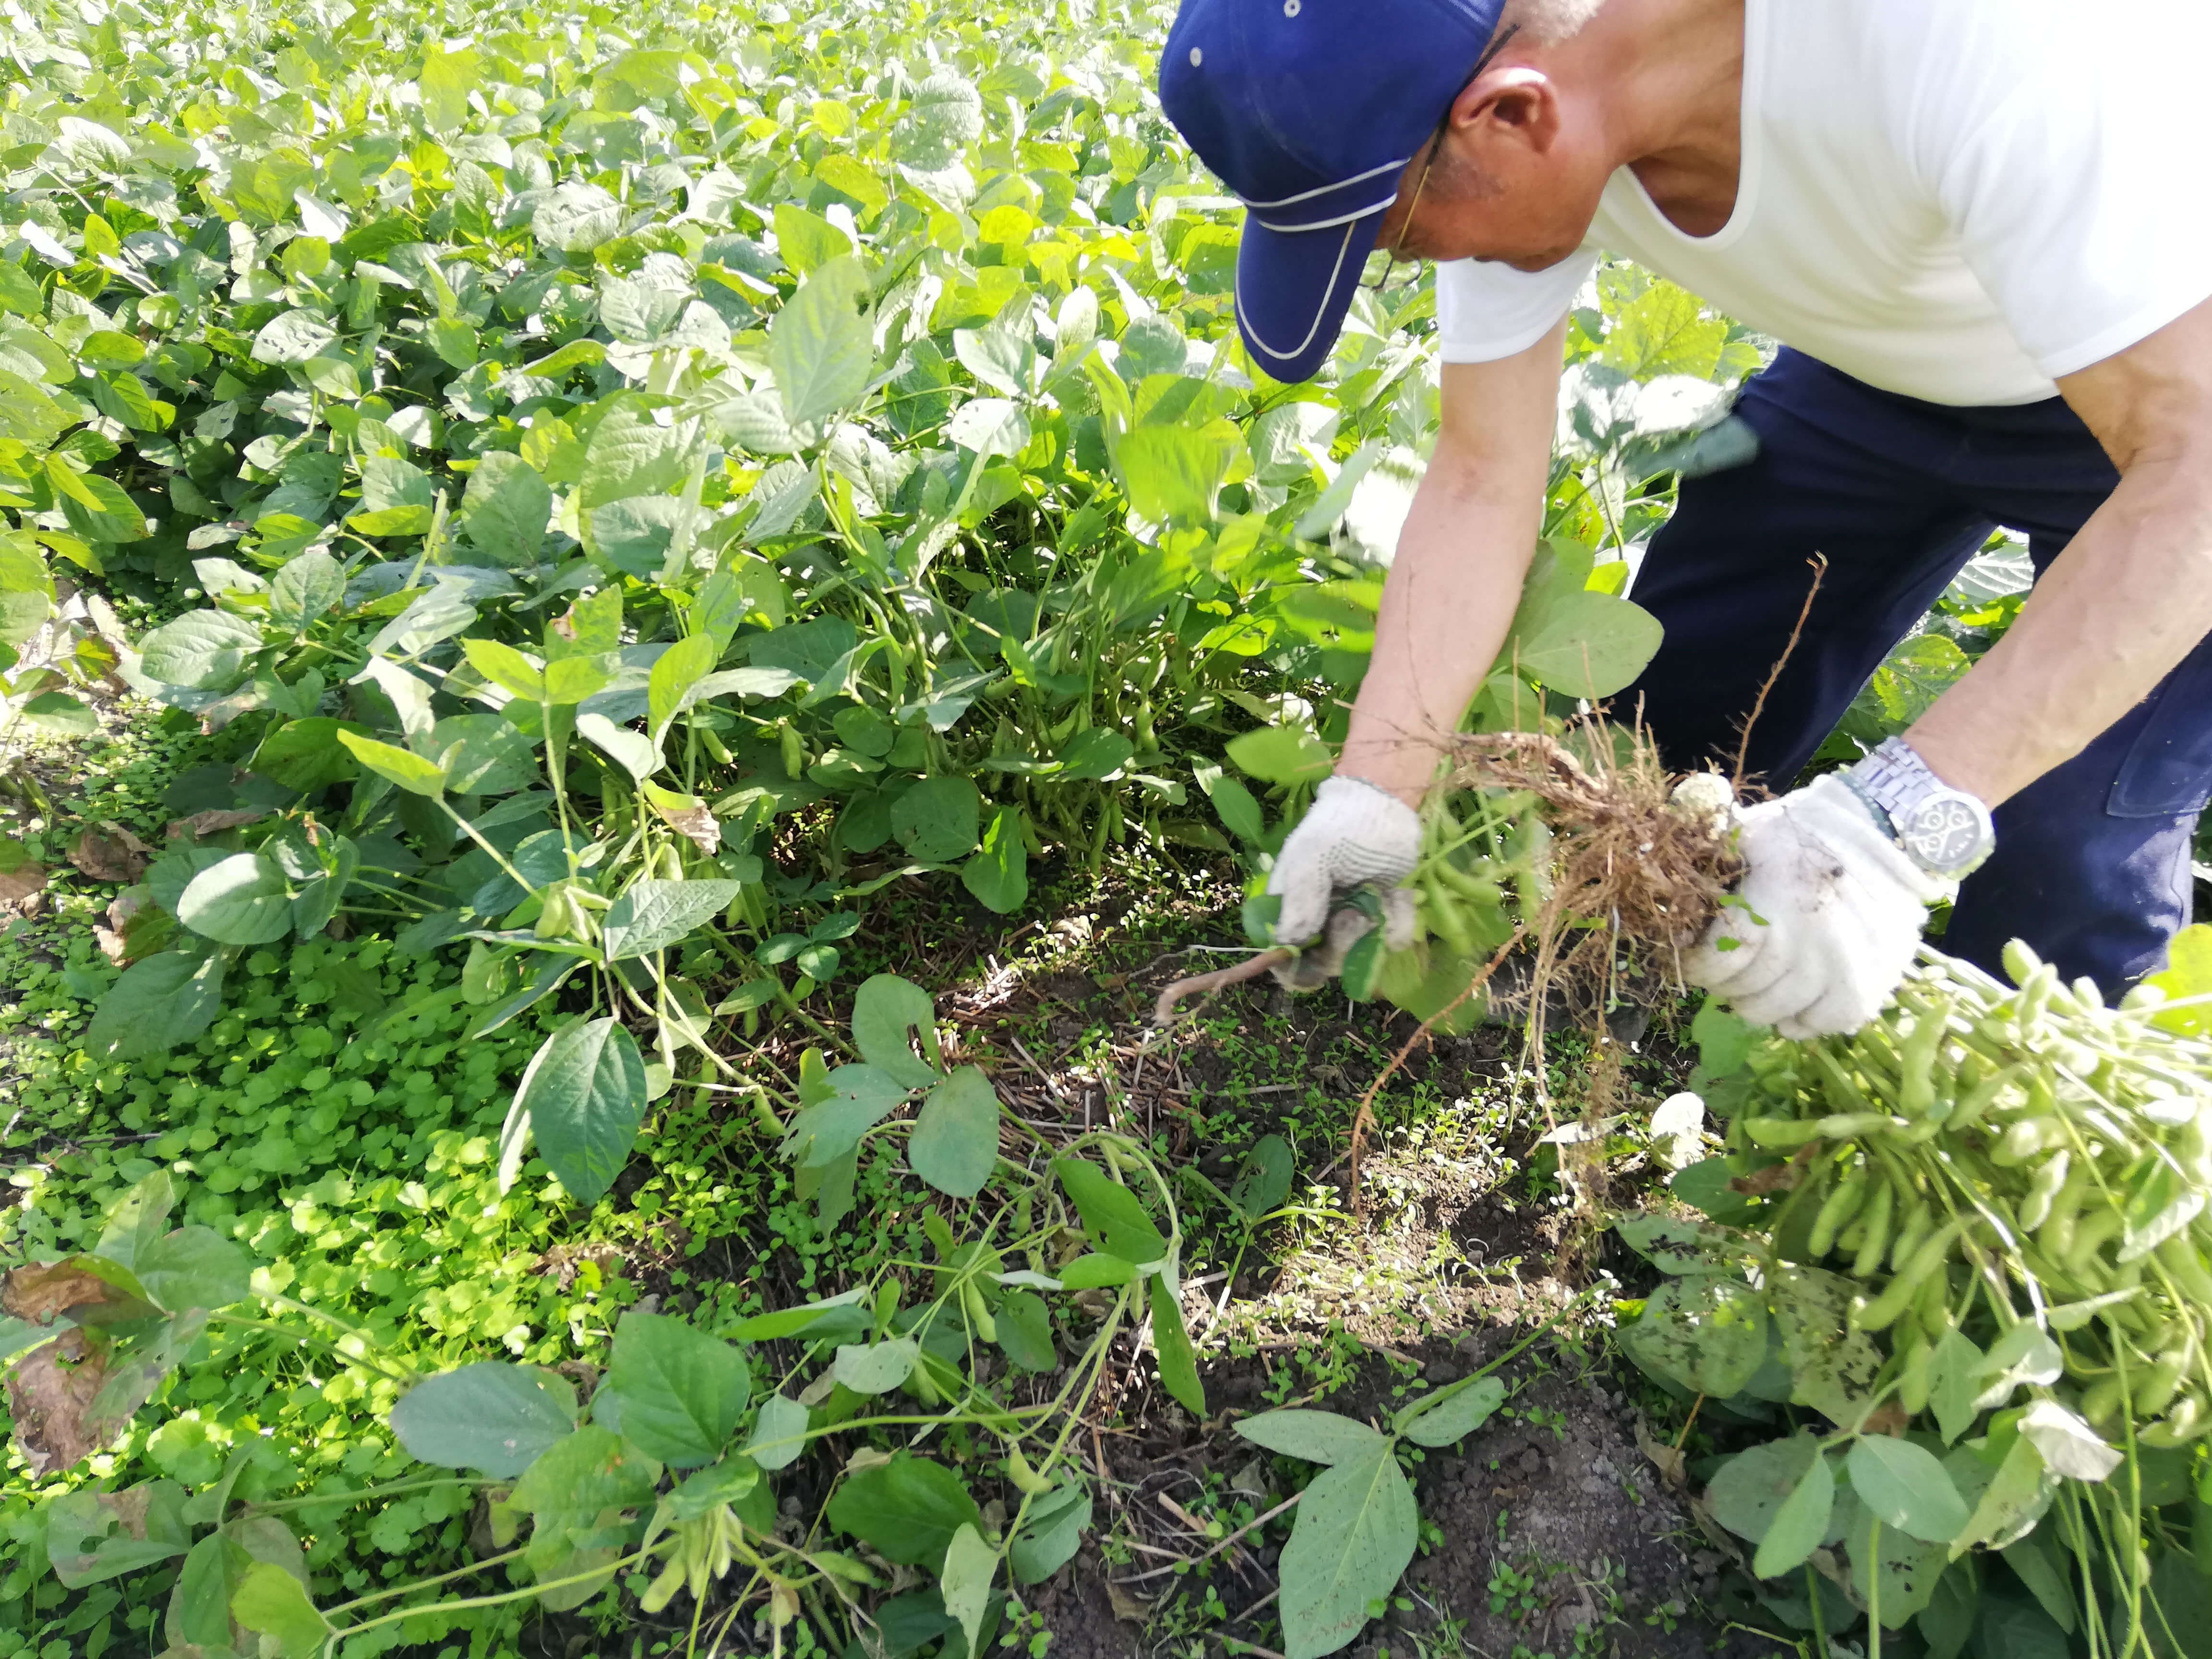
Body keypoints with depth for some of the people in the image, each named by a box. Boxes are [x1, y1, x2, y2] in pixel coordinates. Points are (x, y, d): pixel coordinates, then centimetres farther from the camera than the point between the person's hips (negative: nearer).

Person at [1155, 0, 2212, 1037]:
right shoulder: (1506, 144, -23)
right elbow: (1481, 480, -16)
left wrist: (1900, 821, -48)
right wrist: (1377, 788, -24)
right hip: (1882, 366, 5)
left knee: (2068, 877, -13)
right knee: (1669, 729, 1)